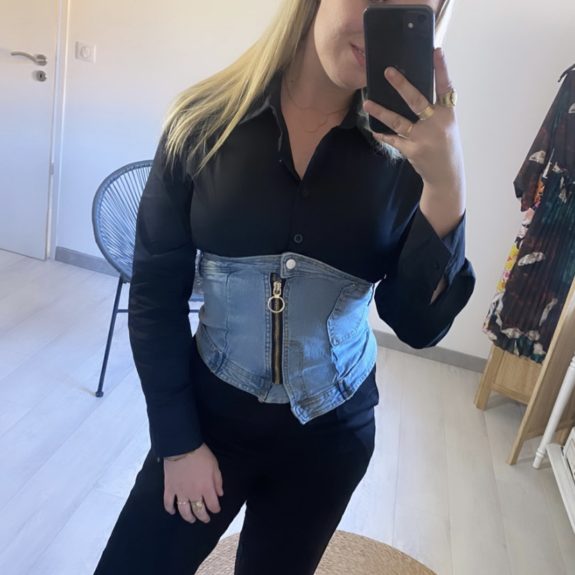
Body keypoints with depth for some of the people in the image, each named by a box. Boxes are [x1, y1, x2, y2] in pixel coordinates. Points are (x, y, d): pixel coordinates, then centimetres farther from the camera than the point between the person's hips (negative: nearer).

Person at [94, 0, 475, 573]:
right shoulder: (205, 122, -11)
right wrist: (178, 441, -6)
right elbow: (155, 292, -8)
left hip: (331, 434, 2)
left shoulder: (403, 153, -9)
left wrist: (445, 185, -25)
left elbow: (418, 326, -12)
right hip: (210, 412, -1)